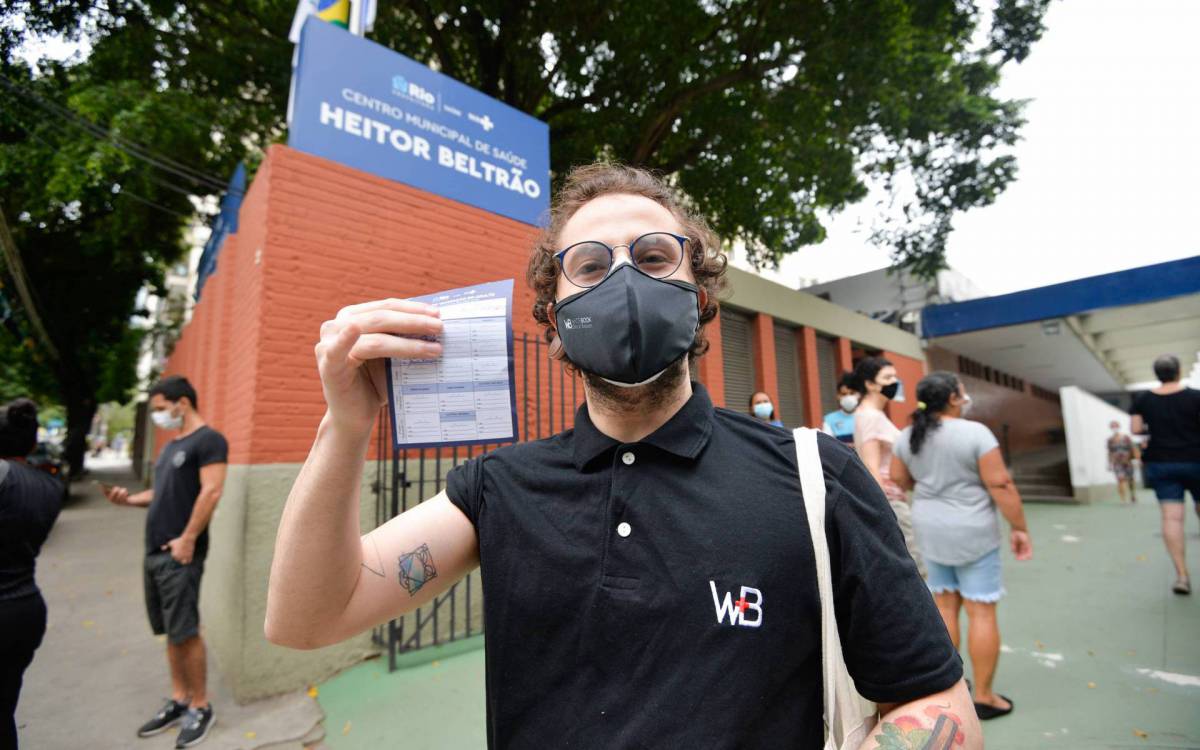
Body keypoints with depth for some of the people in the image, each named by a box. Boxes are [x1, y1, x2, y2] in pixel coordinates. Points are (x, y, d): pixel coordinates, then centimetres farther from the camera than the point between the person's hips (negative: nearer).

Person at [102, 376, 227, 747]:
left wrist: (187, 539, -21)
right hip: (154, 551, 9)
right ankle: (179, 701, 26)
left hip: (179, 553, -9)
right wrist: (130, 499, 6)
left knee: (186, 632, -3)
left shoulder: (208, 440, -12)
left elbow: (211, 492, -20)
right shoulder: (171, 445, 18)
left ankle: (201, 707, 10)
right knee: (171, 632, 14)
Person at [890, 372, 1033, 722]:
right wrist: (1019, 527, -6)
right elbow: (1000, 485, -15)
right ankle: (983, 696, 14)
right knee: (981, 611, 5)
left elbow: (898, 479, 8)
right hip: (972, 532, -5)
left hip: (931, 531, 5)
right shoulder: (975, 433, -15)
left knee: (944, 606, 15)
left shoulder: (907, 437, 0)